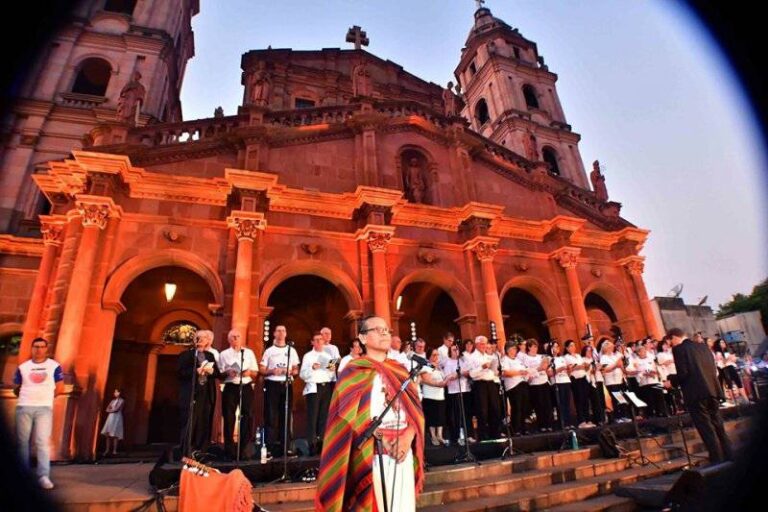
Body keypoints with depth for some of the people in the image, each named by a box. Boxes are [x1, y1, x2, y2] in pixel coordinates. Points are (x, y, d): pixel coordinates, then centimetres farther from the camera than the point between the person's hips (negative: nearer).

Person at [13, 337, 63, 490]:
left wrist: (44, 396, 10)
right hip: (23, 408, 3)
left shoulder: (54, 366, 5)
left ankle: (44, 476, -11)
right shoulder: (22, 367, 11)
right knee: (23, 442, 6)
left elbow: (59, 388, 7)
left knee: (43, 442, -8)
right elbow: (16, 388, 17)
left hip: (44, 408, -2)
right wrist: (27, 397, 10)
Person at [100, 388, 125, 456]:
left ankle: (114, 450, -3)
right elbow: (107, 409, 9)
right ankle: (107, 450, 8)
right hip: (110, 417, 6)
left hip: (117, 418, -6)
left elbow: (117, 409, -12)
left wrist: (110, 410, 3)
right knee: (108, 434, 2)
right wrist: (112, 410, -8)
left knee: (115, 435, -6)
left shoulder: (121, 401, -3)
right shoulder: (113, 400, 16)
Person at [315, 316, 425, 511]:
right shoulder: (355, 370, -1)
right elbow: (350, 415, -9)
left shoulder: (399, 370, 13)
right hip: (370, 453, -4)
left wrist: (407, 438, -10)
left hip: (403, 449, 5)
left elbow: (415, 409, 7)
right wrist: (383, 441, -17)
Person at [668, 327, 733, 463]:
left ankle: (717, 460, 1)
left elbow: (682, 374, -15)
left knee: (706, 428, -1)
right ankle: (728, 457, 22)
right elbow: (714, 369, 16)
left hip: (696, 393, -8)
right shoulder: (703, 346, 15)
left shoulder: (678, 349, -8)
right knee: (717, 425, 17)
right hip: (712, 389, 8)